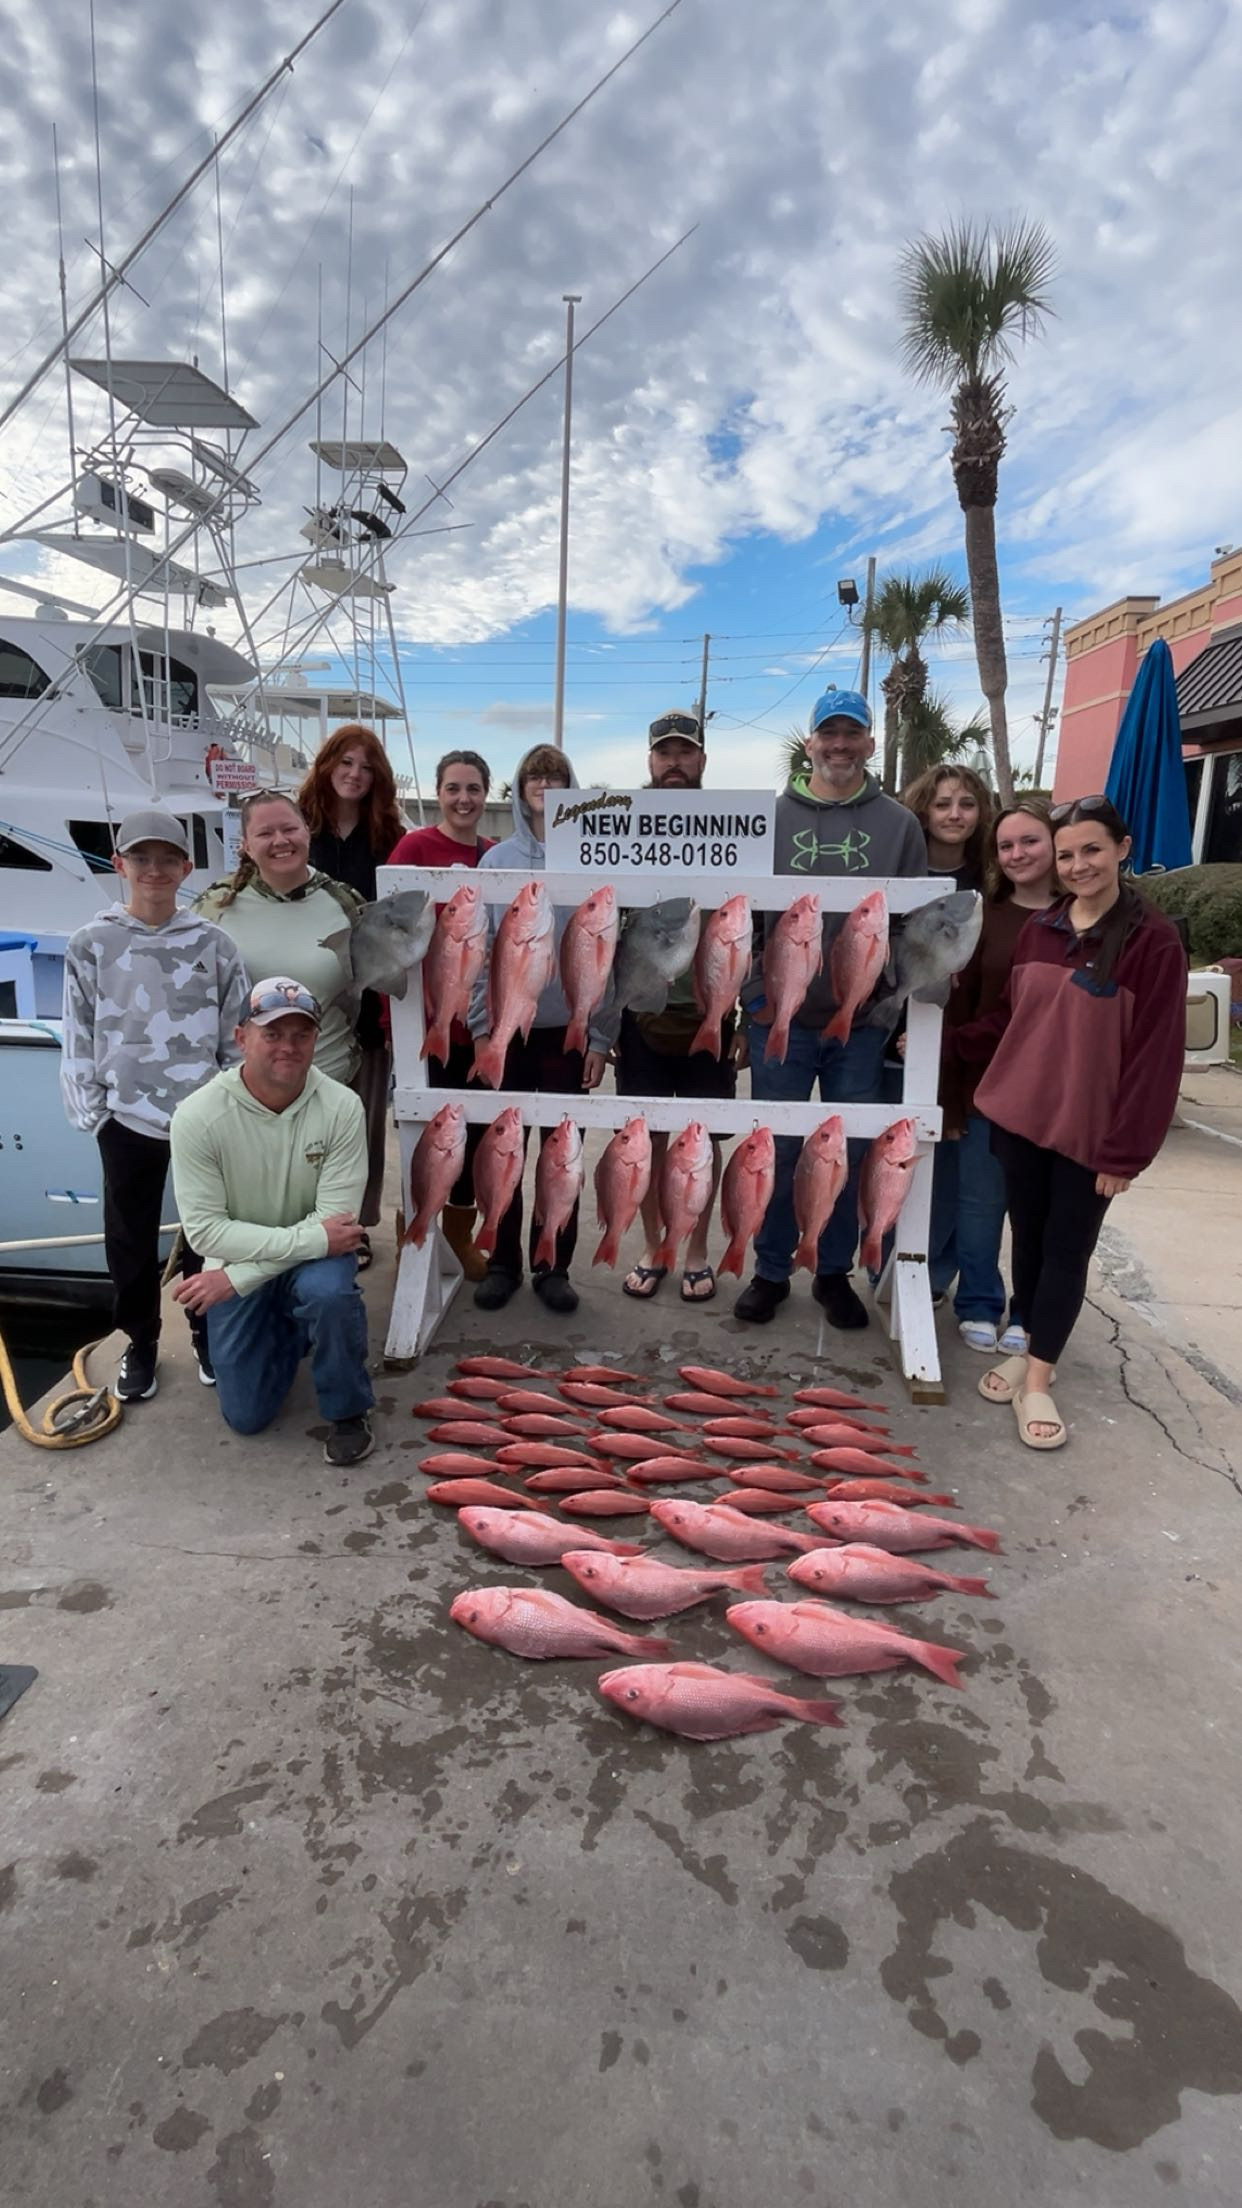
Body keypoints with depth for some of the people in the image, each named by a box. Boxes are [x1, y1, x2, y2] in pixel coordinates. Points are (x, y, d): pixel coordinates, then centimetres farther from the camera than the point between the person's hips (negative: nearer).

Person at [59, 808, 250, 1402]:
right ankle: (140, 1343, 31)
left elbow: (237, 1035, 3)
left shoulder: (213, 944, 0)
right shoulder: (91, 944, -1)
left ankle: (207, 1334, 31)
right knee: (130, 1239, 12)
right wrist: (91, 1113, -1)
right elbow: (79, 1038, 2)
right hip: (128, 1119, 0)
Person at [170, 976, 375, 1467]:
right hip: (237, 1264, 1)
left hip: (313, 1257, -1)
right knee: (246, 1416, 1)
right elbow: (205, 1229, -21)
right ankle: (287, 1332, 34)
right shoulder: (198, 1116, -22)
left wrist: (236, 1277, -25)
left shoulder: (342, 1107, -22)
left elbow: (335, 1220, -21)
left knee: (328, 1291, -36)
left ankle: (347, 1411, -7)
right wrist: (309, 1238, -30)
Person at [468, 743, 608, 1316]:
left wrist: (600, 1037, -5)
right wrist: (481, 1029, -3)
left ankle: (553, 1266, 22)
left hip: (569, 1031, -1)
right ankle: (503, 1263, 23)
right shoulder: (496, 860, 2)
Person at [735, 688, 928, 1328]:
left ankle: (835, 1273, 26)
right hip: (782, 1019, 0)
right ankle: (770, 1271, 23)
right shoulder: (773, 818, 4)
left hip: (863, 1023, 1)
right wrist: (748, 1007, -1)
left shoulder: (898, 825, 5)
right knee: (777, 1153, 7)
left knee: (851, 1155, 10)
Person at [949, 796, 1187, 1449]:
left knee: (1067, 1248, 4)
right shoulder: (1037, 929, 6)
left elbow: (1156, 1054, -12)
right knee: (1027, 1236, 13)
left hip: (1089, 1131, -4)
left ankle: (1038, 1380, 14)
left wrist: (1125, 1150, -13)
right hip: (1018, 1115, 5)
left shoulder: (1153, 940, -10)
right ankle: (1030, 1351, 30)